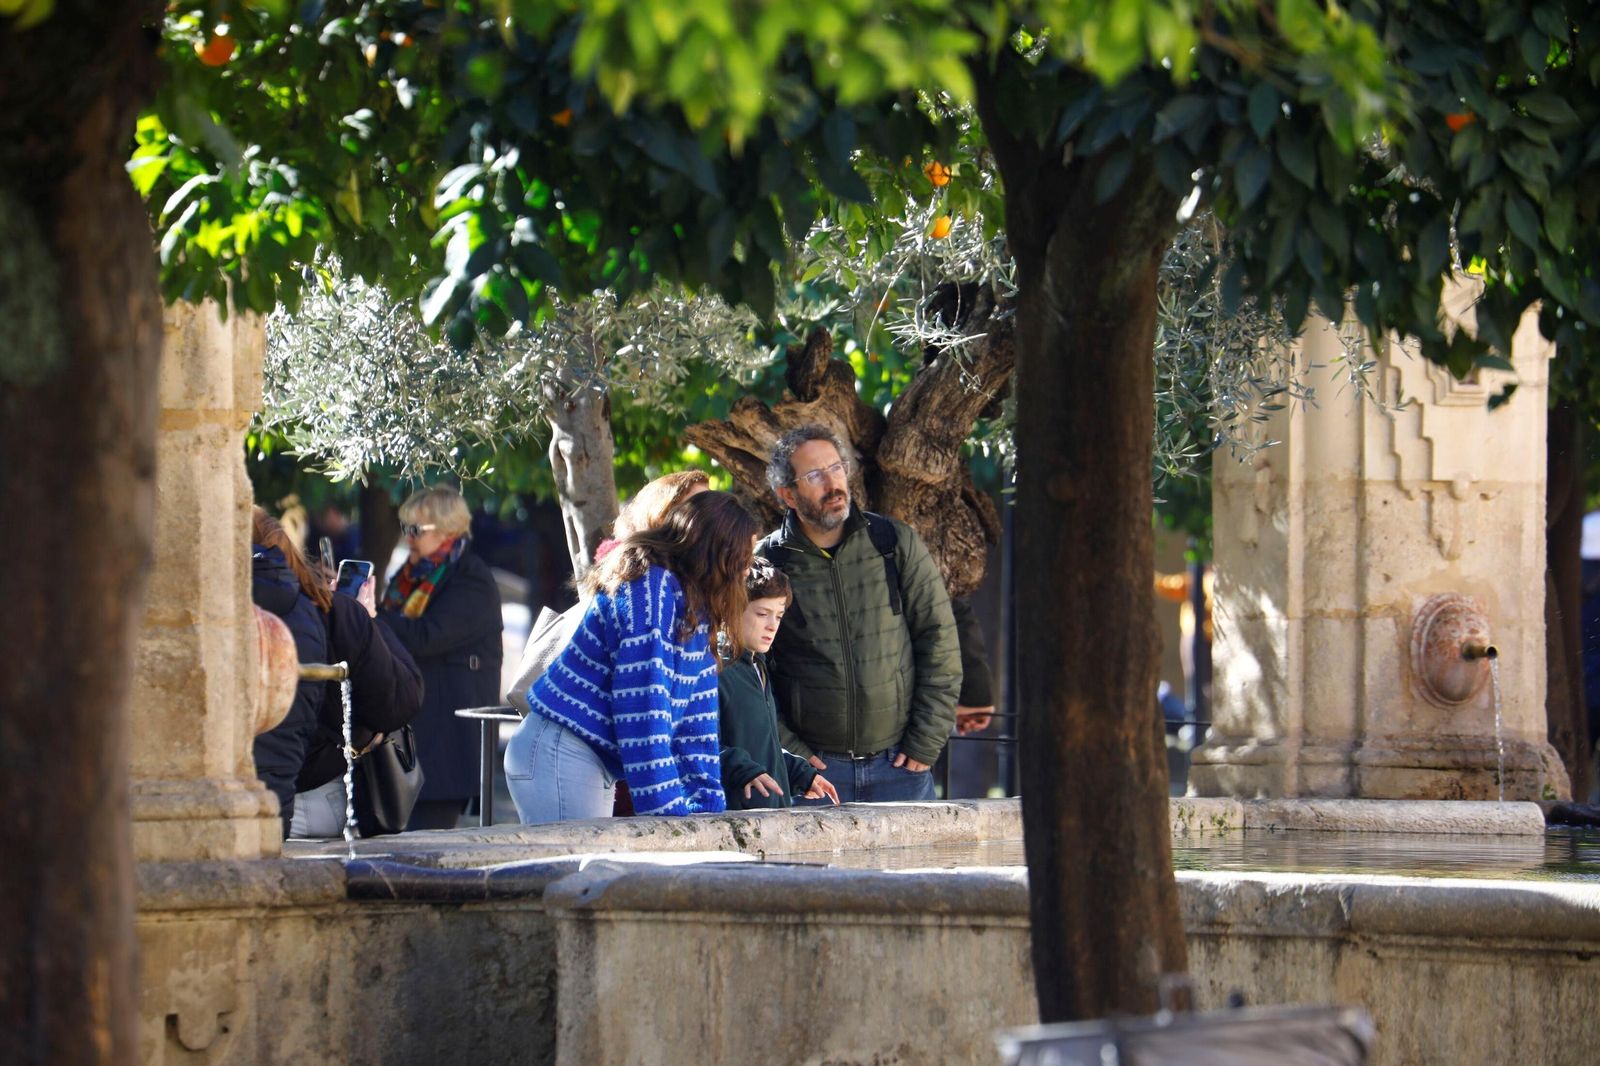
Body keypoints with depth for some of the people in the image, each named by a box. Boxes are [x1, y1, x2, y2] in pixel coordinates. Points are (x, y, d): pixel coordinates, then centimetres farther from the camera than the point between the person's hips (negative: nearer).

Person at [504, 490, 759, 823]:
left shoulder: (693, 605, 12)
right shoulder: (650, 587, -18)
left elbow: (696, 708, 11)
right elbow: (642, 703, -23)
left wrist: (707, 799, 4)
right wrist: (666, 806, -25)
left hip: (596, 763, 10)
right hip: (561, 755, -10)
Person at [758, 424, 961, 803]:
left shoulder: (897, 543, 3)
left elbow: (939, 640, 5)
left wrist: (925, 743, -1)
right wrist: (788, 752, -6)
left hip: (898, 763, 1)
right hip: (814, 768, -1)